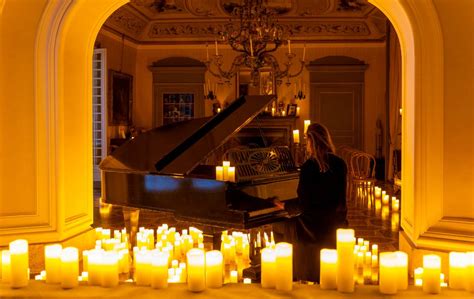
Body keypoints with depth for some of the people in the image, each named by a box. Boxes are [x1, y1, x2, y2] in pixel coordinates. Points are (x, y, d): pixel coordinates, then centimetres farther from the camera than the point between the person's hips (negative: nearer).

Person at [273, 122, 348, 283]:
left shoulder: (308, 166, -16)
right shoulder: (340, 164, 0)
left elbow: (303, 203, -12)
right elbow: (338, 196, 11)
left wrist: (284, 206, 6)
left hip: (316, 223, -6)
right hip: (338, 222, 6)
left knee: (289, 226, 21)